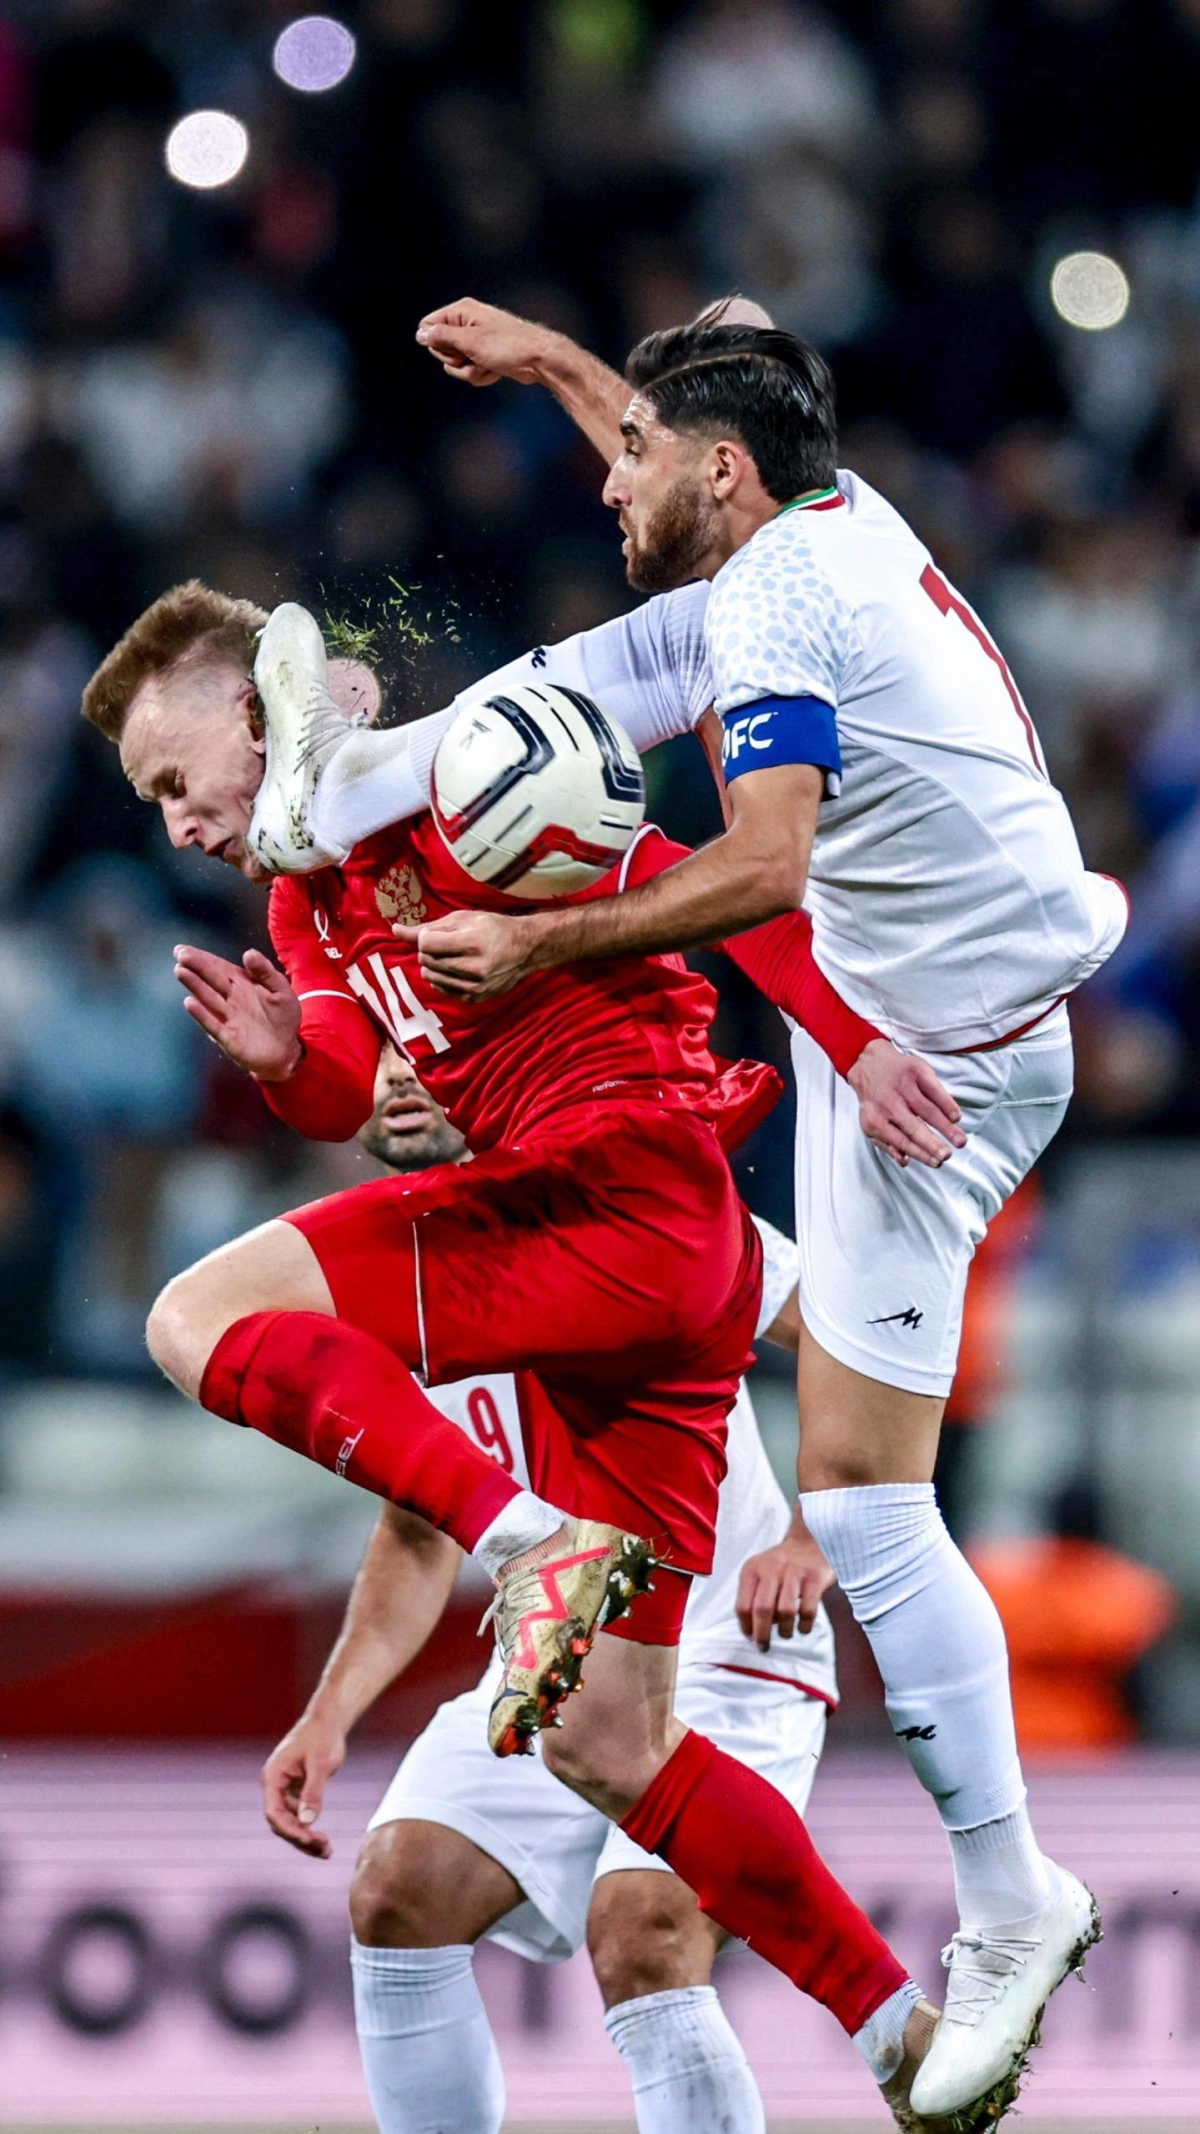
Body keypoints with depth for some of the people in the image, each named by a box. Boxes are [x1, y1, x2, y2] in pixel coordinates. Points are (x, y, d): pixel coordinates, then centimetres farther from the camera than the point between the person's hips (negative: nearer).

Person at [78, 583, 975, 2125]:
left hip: (633, 1182, -9)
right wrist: (291, 1061, -11)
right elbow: (347, 1094, 11)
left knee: (204, 1320, -18)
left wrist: (855, 1044, -20)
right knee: (607, 1749, 8)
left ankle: (538, 1545, -29)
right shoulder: (304, 899, 24)